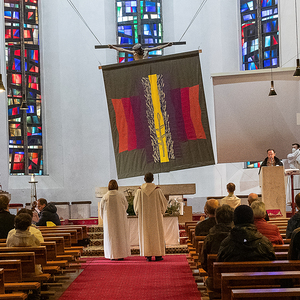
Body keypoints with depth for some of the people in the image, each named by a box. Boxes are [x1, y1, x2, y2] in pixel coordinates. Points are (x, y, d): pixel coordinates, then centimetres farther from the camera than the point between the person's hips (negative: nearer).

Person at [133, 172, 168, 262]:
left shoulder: (139, 190, -5)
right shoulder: (157, 190, -8)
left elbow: (135, 203, 3)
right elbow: (164, 201, -1)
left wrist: (138, 213, 19)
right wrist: (162, 211, 16)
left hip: (144, 216, 1)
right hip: (155, 216, -1)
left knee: (146, 234, 5)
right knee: (157, 233, 6)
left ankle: (148, 255, 3)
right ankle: (158, 255, 6)